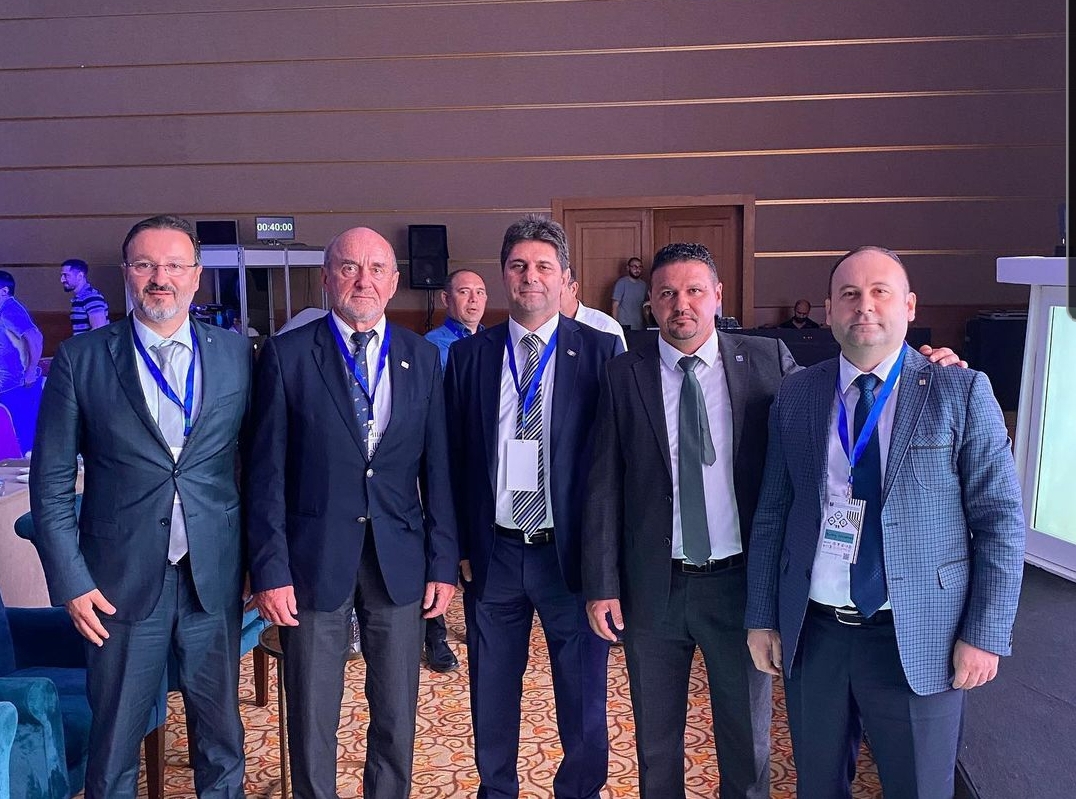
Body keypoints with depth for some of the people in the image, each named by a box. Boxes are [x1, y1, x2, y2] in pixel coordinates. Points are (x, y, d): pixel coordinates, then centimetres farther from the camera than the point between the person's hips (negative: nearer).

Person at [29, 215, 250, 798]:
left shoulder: (236, 354, 1)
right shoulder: (80, 357, -2)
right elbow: (51, 481, 0)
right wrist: (71, 580, -5)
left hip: (215, 578, 1)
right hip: (121, 582, -1)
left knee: (221, 734, 15)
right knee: (114, 740, 13)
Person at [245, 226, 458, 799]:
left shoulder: (422, 357, 4)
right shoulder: (286, 354, -4)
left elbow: (436, 467, 4)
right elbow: (266, 472, -5)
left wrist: (444, 563, 1)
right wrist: (269, 570, -9)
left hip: (399, 560, 2)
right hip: (314, 559, -2)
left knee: (397, 715, 14)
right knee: (311, 719, 11)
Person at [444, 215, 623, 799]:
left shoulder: (601, 352, -3)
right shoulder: (467, 355, 4)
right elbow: (453, 458, 5)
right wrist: (457, 545, 1)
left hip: (572, 553, -2)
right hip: (491, 554, 2)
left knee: (582, 692, 13)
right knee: (492, 692, 17)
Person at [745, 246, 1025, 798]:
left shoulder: (960, 392, -5)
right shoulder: (795, 396, 3)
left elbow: (1000, 520, -4)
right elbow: (771, 514, 6)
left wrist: (985, 634, -8)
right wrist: (761, 618, 5)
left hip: (918, 640, -2)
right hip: (812, 633, 3)